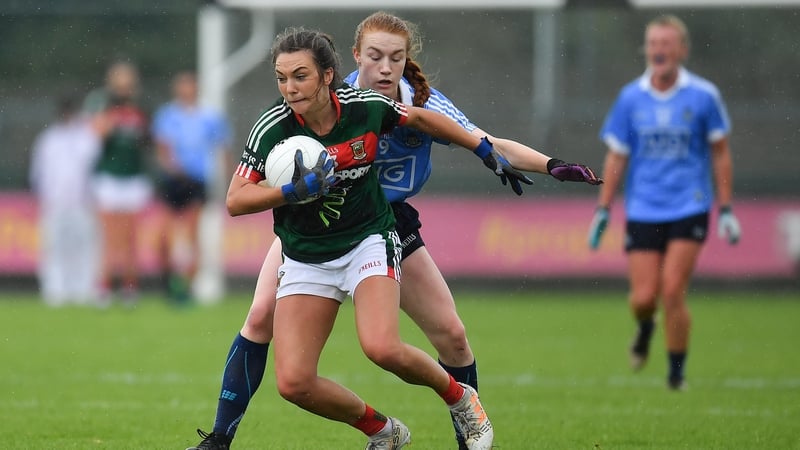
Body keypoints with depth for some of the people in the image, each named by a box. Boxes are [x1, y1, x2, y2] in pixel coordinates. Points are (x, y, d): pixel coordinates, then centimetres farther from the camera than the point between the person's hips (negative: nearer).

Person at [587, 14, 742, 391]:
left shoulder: (703, 96, -3)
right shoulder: (630, 98, 3)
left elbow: (720, 154, 4)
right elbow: (616, 157, 10)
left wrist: (726, 210, 2)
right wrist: (603, 210, 6)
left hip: (689, 208, -2)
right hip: (642, 211, 2)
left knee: (672, 292, -12)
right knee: (643, 297, -4)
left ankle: (676, 371, 5)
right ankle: (645, 330, 32)